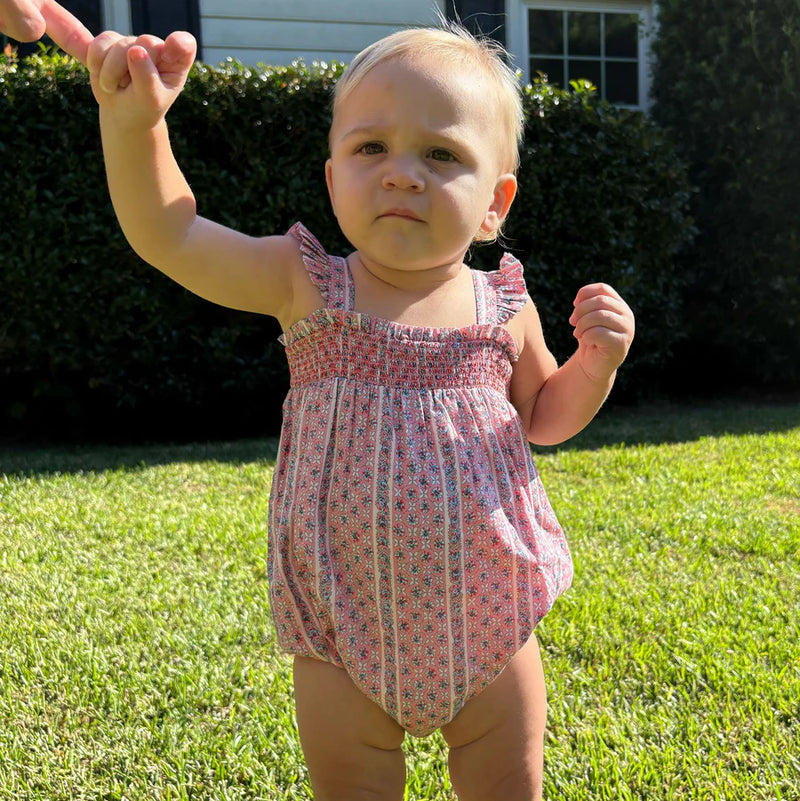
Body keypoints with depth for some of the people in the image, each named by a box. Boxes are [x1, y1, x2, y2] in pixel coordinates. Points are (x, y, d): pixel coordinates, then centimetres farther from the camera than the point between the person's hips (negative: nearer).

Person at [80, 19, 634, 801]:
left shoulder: (503, 310, -4)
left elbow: (544, 417, 12)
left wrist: (597, 360, -7)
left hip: (486, 625, 2)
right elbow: (169, 235, -16)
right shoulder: (308, 286, -9)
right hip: (345, 627, -1)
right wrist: (134, 122, -32)